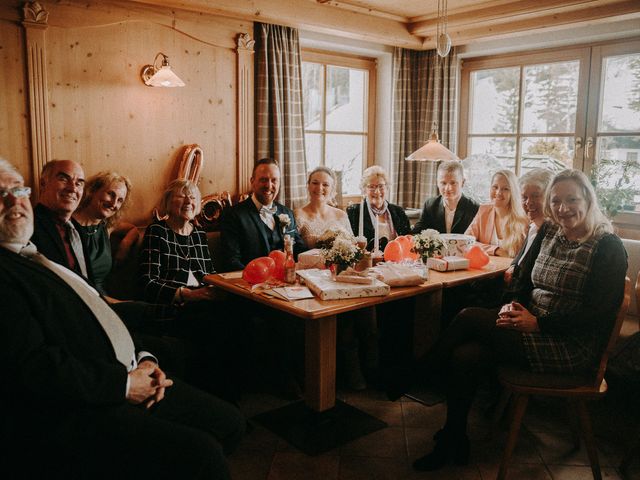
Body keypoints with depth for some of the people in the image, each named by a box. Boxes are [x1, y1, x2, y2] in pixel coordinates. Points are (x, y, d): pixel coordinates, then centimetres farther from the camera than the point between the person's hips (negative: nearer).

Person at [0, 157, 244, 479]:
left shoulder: (38, 254, 18)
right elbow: (33, 367, -22)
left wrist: (144, 359, 5)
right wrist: (124, 385, -15)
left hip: (124, 378, 9)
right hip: (69, 416, -9)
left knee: (229, 422, 6)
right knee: (201, 453, -22)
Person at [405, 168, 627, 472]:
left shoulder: (609, 248, -9)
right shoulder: (549, 236, 12)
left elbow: (600, 313, -16)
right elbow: (526, 284, 16)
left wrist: (538, 322, -22)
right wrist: (512, 306, -7)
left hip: (572, 346, -7)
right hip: (532, 330, 7)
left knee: (470, 318, -21)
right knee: (464, 356, -18)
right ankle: (452, 444, -3)